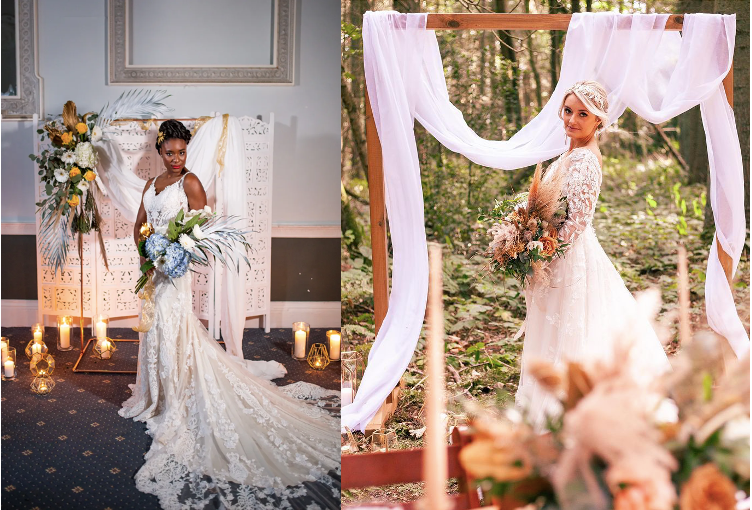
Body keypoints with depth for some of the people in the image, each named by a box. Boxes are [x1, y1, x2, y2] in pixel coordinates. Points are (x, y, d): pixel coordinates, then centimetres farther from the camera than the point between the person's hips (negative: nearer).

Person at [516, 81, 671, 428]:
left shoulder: (583, 159, -19)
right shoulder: (574, 153, 11)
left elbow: (577, 221, -22)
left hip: (571, 259, -10)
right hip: (568, 256, 10)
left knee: (568, 336, -2)